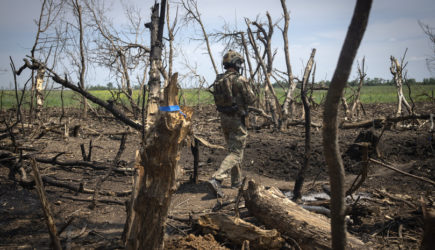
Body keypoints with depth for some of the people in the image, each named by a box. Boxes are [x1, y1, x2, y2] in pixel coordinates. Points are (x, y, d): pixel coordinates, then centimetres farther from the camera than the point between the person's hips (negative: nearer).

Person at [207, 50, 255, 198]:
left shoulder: (218, 80, 5)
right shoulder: (240, 80, -16)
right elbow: (251, 100, -11)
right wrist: (247, 88, 7)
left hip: (224, 119, 7)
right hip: (237, 120, -7)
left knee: (232, 149, 21)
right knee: (236, 153, -4)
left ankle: (237, 180, 30)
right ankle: (216, 179, -19)